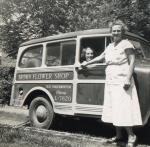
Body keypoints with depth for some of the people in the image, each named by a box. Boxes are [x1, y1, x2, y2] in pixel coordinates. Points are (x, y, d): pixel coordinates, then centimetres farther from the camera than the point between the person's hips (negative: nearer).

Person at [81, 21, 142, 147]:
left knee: (123, 110, -9)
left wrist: (128, 79, -21)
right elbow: (100, 57, 28)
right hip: (110, 82, 8)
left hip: (122, 82, -7)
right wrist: (87, 63, 36)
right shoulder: (110, 46, 16)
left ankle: (131, 136, 5)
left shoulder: (126, 44, -5)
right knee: (114, 109, 9)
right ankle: (119, 135, 20)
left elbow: (132, 62, -11)